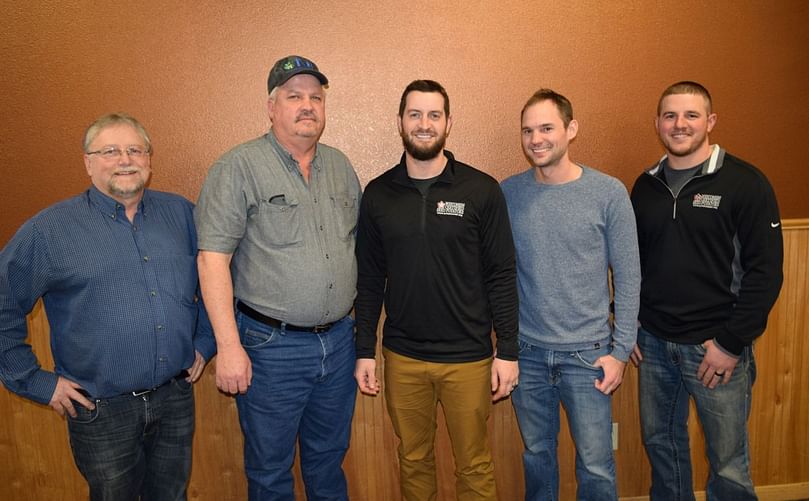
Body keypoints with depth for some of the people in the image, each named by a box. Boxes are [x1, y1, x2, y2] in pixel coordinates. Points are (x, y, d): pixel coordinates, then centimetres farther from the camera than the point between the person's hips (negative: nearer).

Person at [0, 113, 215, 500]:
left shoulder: (181, 213, 2)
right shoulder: (49, 229, -7)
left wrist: (204, 343, 7)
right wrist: (36, 381, -4)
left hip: (176, 397, 3)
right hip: (102, 408, -2)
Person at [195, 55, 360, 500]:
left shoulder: (340, 166, 9)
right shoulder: (239, 166, -10)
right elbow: (213, 257, -14)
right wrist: (229, 346, -18)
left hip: (338, 341, 5)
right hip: (271, 346, -5)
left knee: (329, 459, 22)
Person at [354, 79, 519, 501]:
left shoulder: (482, 190, -6)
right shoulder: (378, 194, 1)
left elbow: (502, 275, -4)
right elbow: (369, 280, 5)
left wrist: (508, 351, -6)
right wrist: (364, 351, 4)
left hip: (469, 357, -2)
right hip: (402, 357, 2)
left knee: (474, 466, 13)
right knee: (413, 461, 18)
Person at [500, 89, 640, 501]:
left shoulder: (608, 193, -7)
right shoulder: (507, 193, -1)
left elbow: (628, 277, -3)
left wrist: (620, 350, -6)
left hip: (587, 354, -2)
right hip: (526, 353, 2)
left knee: (596, 466, 7)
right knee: (537, 455, 18)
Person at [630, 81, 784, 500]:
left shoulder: (745, 183, -8)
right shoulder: (645, 186, 7)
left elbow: (765, 270, -11)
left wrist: (732, 343, -13)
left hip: (715, 345, -4)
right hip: (653, 342, 5)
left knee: (727, 461, 9)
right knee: (660, 442, 18)